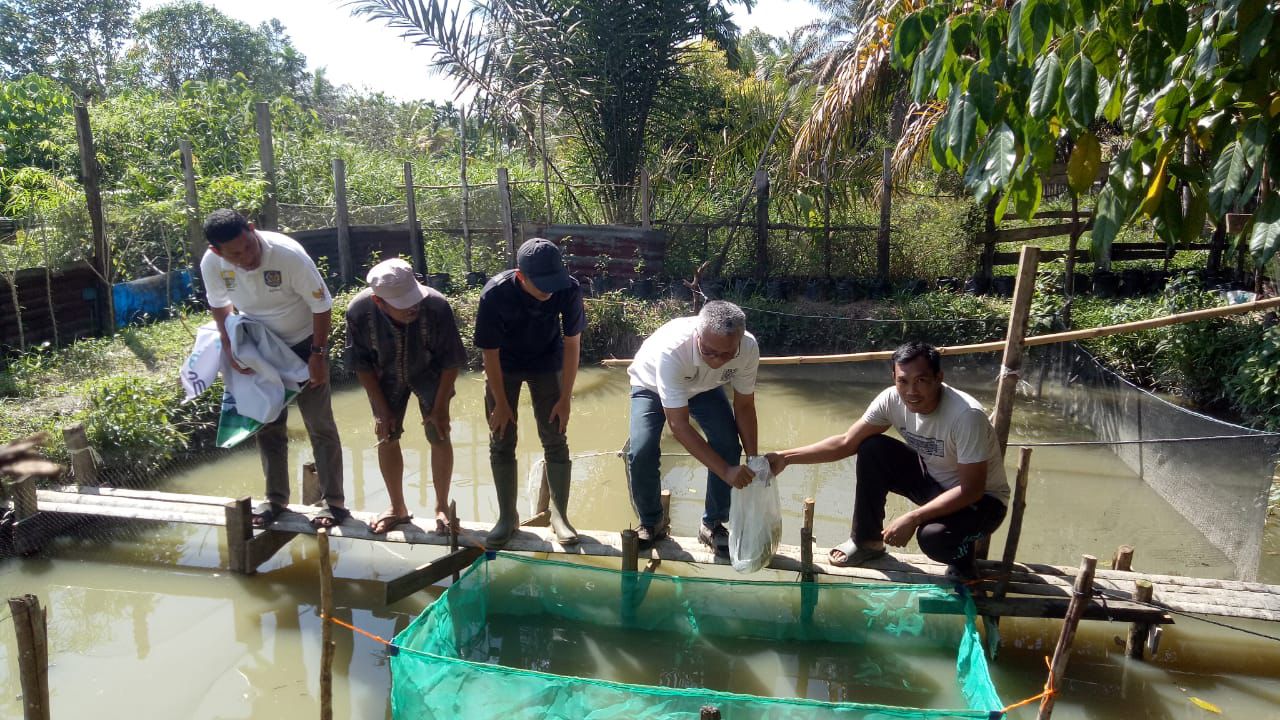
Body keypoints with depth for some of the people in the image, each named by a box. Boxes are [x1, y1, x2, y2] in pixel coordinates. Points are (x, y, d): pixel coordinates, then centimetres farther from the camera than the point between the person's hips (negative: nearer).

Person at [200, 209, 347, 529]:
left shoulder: (289, 254, -31)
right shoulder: (211, 264, -18)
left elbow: (321, 305, -21)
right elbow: (219, 305, 3)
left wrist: (318, 355, -19)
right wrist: (229, 348, -7)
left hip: (303, 344, -4)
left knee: (319, 424, -2)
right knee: (267, 426, 11)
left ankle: (335, 503, 6)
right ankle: (275, 499, 26)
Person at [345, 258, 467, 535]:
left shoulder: (436, 307, -37)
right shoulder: (358, 312, -32)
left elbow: (451, 361, -21)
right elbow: (362, 365, -15)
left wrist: (440, 406, -16)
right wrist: (381, 409, -13)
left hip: (430, 373, -1)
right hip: (386, 376, 2)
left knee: (439, 436, -3)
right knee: (386, 437, 4)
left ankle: (442, 508, 16)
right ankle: (398, 508, 22)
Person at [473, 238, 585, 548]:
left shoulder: (569, 290, -29)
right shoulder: (495, 294, -33)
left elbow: (572, 342, -16)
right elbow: (490, 352, -21)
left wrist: (565, 397, -14)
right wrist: (500, 402, -14)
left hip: (547, 363, 1)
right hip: (504, 366, 0)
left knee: (555, 440, -2)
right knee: (501, 442, 1)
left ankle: (560, 515, 11)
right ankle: (507, 516, 15)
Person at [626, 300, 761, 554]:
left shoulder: (748, 348, -33)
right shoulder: (672, 349, -45)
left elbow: (744, 406, -15)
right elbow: (678, 425, -41)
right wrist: (726, 471, -44)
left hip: (704, 387, 3)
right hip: (652, 386, -3)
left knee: (729, 446, -15)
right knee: (641, 453, -21)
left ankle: (713, 524, 6)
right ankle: (651, 524, 5)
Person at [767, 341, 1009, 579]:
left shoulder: (967, 415, -33)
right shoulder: (892, 399, -17)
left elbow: (972, 489, -30)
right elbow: (846, 443, -11)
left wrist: (912, 518, -36)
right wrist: (786, 457, -19)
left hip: (981, 499, -5)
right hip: (932, 478, 6)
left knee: (933, 537, -35)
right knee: (871, 449, -14)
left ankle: (962, 563, 4)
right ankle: (866, 541, 2)